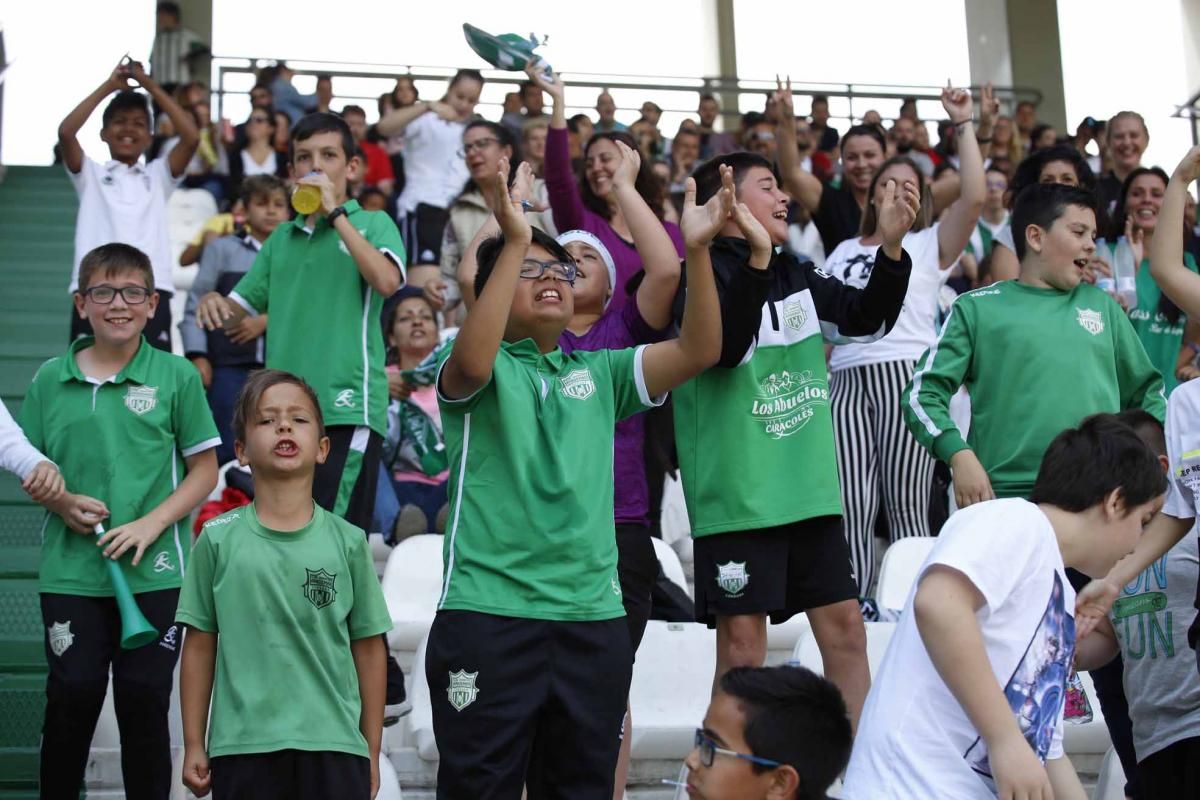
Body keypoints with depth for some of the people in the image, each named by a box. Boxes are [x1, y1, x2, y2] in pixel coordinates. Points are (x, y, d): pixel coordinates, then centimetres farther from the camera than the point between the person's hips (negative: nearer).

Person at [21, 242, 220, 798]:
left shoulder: (176, 376, 0)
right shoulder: (50, 380, 6)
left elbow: (203, 470, 2)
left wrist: (150, 525, -11)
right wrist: (62, 502, -8)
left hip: (155, 571, -1)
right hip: (70, 570, 2)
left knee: (144, 699, 4)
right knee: (74, 692, 3)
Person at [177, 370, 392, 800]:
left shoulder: (347, 542, 1)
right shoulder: (218, 539, 0)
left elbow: (369, 648, 5)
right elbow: (200, 647, 5)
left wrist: (371, 751, 6)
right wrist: (194, 745, 5)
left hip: (333, 744, 0)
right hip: (243, 744, 0)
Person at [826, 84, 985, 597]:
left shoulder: (930, 244, 10)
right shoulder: (844, 251, 24)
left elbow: (975, 196, -7)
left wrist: (963, 124, -4)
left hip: (906, 377, -3)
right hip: (847, 382, 3)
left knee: (906, 506, -5)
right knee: (852, 511, -5)